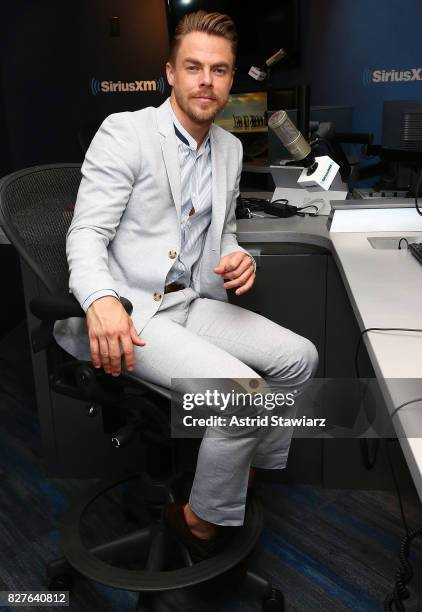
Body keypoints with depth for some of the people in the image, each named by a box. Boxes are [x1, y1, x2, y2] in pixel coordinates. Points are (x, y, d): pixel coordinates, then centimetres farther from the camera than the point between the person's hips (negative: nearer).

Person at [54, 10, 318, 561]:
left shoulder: (230, 149, 13)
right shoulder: (125, 131, -9)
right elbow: (86, 233, -15)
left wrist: (237, 259, -4)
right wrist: (101, 300, -36)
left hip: (192, 302, 8)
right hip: (130, 311, -7)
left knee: (299, 356, 0)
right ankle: (201, 521, 3)